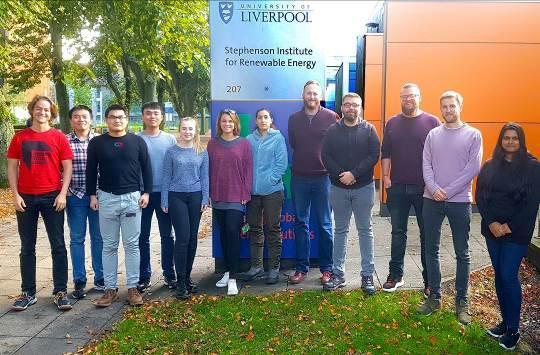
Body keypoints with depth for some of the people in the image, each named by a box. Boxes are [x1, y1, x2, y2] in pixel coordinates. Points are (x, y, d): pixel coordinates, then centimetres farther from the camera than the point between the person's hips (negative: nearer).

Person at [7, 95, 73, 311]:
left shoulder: (58, 137, 1)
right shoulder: (20, 137, 5)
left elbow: (67, 167, 0)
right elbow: (12, 167, 5)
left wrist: (63, 194, -9)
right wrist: (15, 195, -4)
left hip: (52, 197, -1)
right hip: (25, 198, 2)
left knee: (58, 245, 2)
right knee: (27, 247, 8)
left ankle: (60, 292, 10)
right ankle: (28, 293, 19)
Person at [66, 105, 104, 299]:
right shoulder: (64, 141, 0)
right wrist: (67, 191, -6)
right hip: (75, 197, -1)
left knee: (98, 238, 9)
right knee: (77, 239, 7)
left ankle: (100, 279, 21)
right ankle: (79, 282, 16)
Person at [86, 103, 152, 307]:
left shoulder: (137, 141, 3)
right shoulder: (96, 143, 4)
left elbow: (146, 168, 5)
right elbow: (91, 171, 7)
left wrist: (146, 192, -1)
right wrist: (92, 195, 2)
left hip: (132, 198, -1)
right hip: (107, 199, 1)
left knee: (132, 244, 4)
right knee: (109, 246, 7)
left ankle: (133, 287, 12)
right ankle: (110, 289, 15)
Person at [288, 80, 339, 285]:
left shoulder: (331, 117, -2)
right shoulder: (294, 119, 9)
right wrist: (303, 160, 7)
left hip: (323, 177, -3)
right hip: (299, 177, 3)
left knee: (324, 224, 5)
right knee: (301, 223, 8)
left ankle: (326, 268, 15)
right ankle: (301, 268, 17)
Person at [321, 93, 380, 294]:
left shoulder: (368, 130, 1)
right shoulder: (333, 130, 5)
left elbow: (374, 156, -8)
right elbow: (325, 156, -1)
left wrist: (354, 174, -17)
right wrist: (340, 175, -14)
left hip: (363, 187, -1)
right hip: (338, 188, 2)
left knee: (365, 230, 5)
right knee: (340, 231, 9)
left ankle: (368, 275, 14)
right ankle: (338, 274, 18)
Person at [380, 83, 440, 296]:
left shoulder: (432, 122, -2)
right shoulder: (392, 123, 7)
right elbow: (385, 153, 9)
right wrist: (385, 176, 1)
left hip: (425, 188, -2)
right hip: (397, 187, 2)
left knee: (427, 234, 7)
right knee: (398, 232, 10)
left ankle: (429, 280, 18)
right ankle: (395, 275, 21)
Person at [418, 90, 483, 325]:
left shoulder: (473, 135, 0)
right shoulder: (433, 135, 8)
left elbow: (472, 169, -8)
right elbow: (426, 165, 2)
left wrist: (448, 191, -14)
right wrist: (434, 189, -14)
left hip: (460, 201, -2)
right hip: (432, 200, 3)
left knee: (462, 253, 5)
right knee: (431, 250, 8)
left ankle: (462, 301, 18)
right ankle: (434, 297, 20)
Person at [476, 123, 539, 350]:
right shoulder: (490, 166, 5)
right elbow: (480, 195, 2)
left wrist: (509, 226, -14)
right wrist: (491, 222, -10)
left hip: (517, 231, -4)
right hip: (492, 229, 4)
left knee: (509, 276, -5)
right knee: (499, 274, 11)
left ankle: (513, 330, 8)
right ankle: (505, 321, 24)